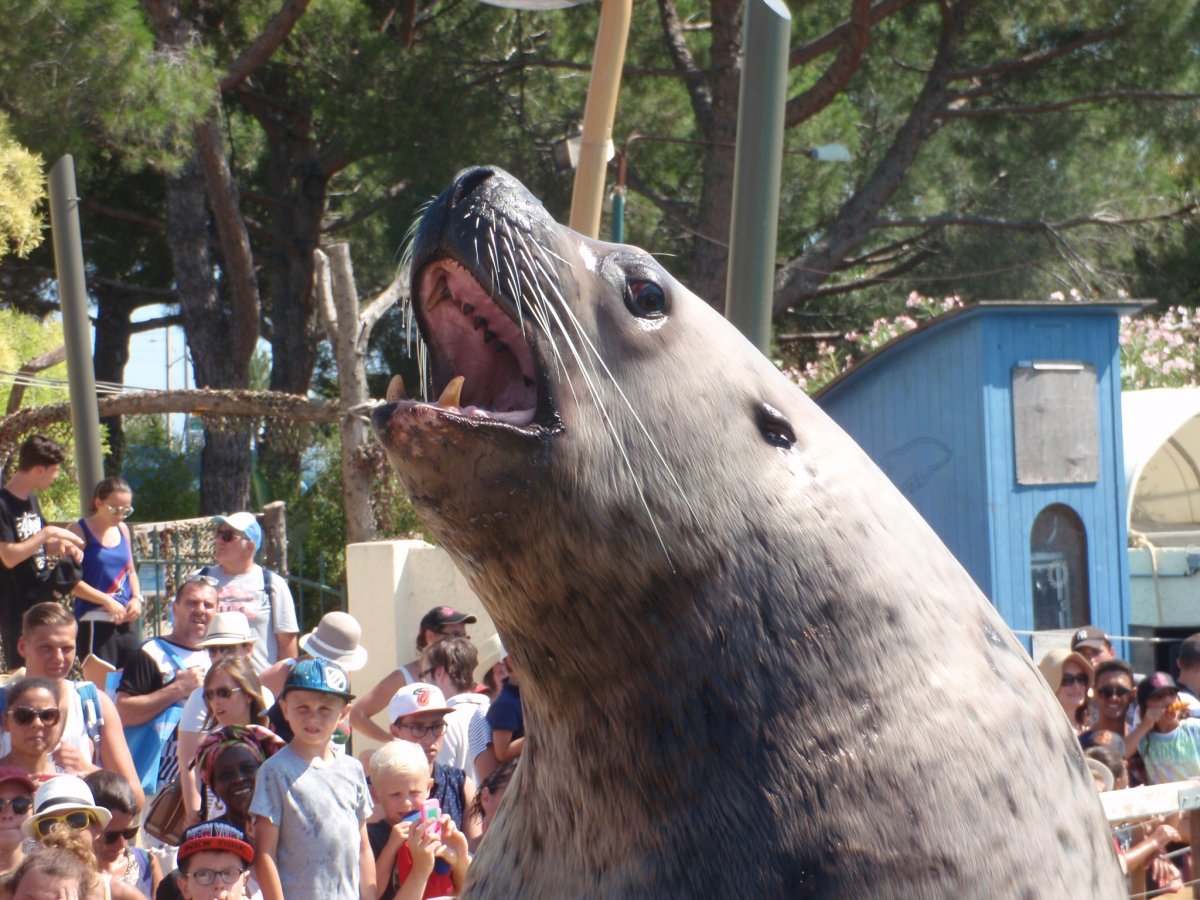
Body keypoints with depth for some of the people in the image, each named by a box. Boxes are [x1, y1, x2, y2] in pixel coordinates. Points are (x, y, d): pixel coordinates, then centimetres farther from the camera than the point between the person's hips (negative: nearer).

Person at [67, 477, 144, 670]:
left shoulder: (123, 530, 14)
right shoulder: (79, 531, -6)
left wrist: (137, 598, 4)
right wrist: (107, 601, -17)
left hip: (126, 621, 6)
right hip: (95, 622, -6)